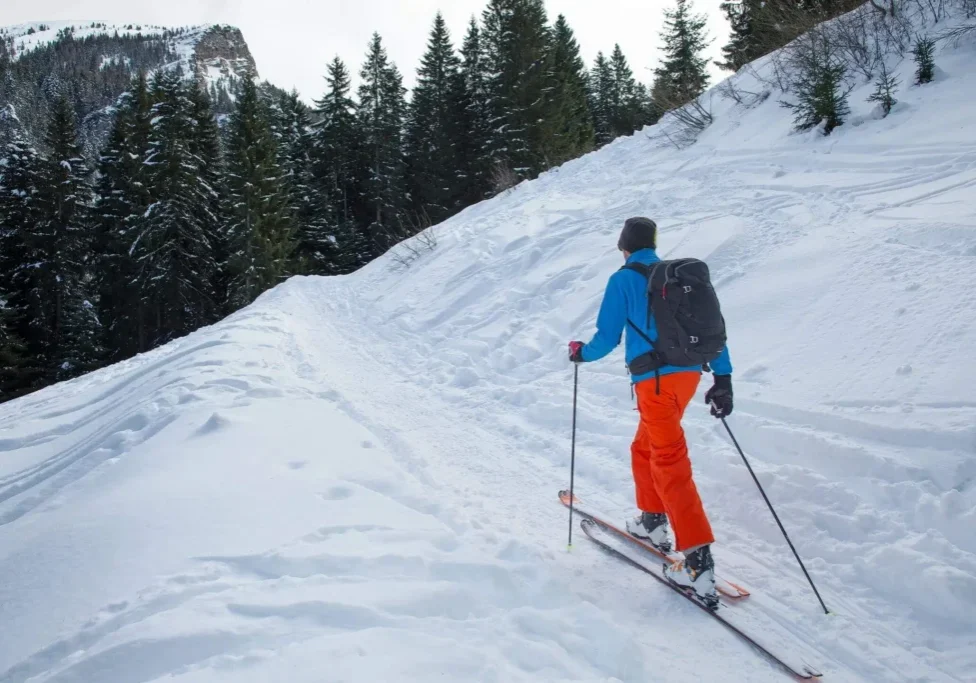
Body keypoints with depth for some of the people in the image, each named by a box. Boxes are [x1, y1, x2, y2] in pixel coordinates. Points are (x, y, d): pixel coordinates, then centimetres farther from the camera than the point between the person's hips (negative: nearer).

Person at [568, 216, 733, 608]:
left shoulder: (624, 280, -1)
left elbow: (607, 337, -2)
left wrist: (582, 353, 18)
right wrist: (723, 377, 13)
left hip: (656, 379, -7)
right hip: (689, 373, 7)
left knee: (670, 464, -7)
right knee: (645, 447, 25)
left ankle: (698, 562, -11)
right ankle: (652, 523, 35)